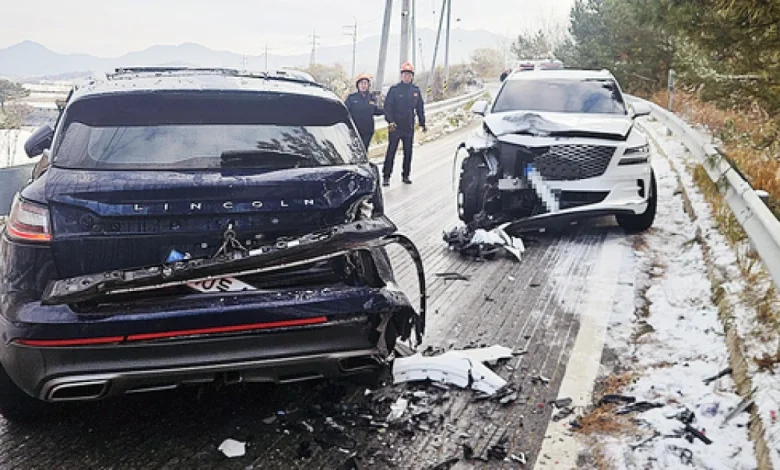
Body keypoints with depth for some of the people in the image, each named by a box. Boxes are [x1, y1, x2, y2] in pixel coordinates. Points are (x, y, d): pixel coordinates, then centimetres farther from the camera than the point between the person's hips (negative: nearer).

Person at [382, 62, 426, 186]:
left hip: (409, 127, 4)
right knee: (391, 151, -5)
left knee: (408, 151, 10)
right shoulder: (394, 89, -4)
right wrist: (390, 121, -19)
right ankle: (386, 176, -1)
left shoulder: (416, 90, 7)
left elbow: (420, 108, 15)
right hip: (395, 127, -4)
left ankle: (406, 175, 22)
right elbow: (387, 106, -8)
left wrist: (422, 123, 14)